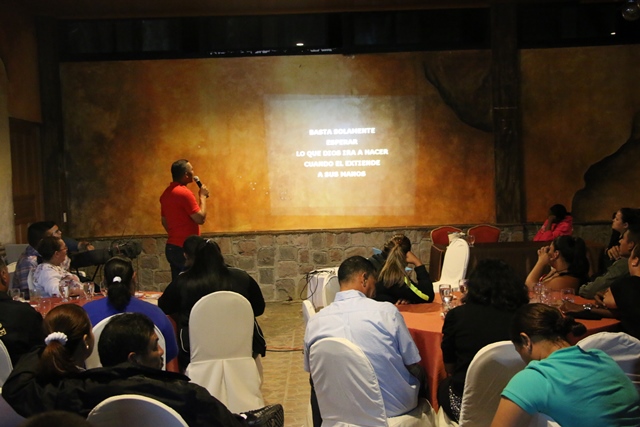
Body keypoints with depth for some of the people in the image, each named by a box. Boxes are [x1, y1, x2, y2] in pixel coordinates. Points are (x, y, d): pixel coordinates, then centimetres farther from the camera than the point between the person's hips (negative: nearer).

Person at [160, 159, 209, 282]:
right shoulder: (184, 193, -17)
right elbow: (200, 219, -17)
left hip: (172, 246, 9)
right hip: (185, 248, -9)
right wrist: (202, 196, -6)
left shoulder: (166, 193, 11)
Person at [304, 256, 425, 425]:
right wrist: (419, 377, 15)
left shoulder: (314, 322, -9)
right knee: (420, 376, 30)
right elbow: (415, 368, -7)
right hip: (395, 407, -1)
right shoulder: (386, 310, -17)